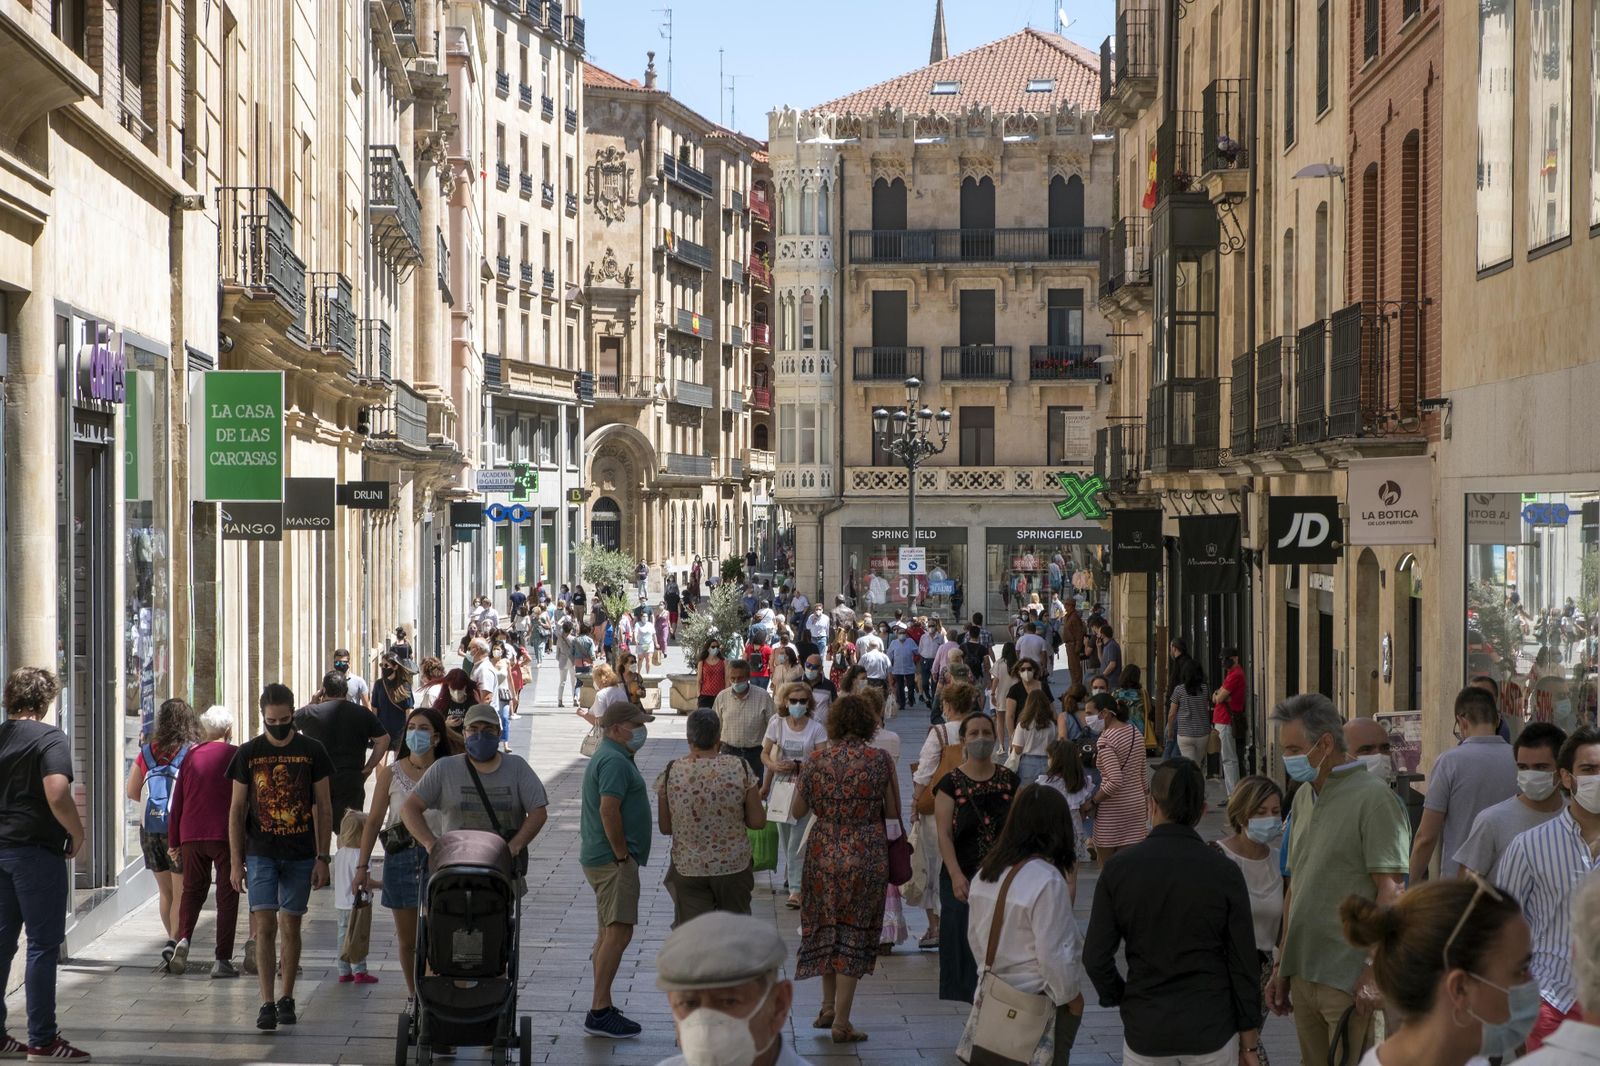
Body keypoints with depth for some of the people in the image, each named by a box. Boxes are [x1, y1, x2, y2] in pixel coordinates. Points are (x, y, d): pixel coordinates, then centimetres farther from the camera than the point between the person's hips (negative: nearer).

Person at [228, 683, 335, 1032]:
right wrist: (236, 862, -1)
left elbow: (324, 808, 5)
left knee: (290, 926, 6)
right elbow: (236, 811, 5)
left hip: (301, 855, 0)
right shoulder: (248, 753, 2)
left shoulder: (312, 751, 1)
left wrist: (322, 858, -1)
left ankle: (287, 1000, 17)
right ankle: (266, 1003, -7)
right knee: (264, 926, -8)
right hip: (260, 855, 0)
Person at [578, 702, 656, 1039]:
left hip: (601, 857, 11)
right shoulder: (615, 761, -16)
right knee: (618, 932, -13)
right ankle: (599, 1013, -15)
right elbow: (609, 811, -25)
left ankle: (602, 1007, 19)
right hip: (612, 859, -11)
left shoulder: (609, 757, 19)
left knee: (610, 931, 14)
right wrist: (623, 855, -18)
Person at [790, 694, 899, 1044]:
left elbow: (797, 811, 3)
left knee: (826, 928, 21)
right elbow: (893, 813, -3)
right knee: (854, 935, 6)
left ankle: (828, 1006, 28)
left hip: (823, 853, 2)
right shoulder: (881, 760, -9)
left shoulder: (815, 761, -4)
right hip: (867, 855, -2)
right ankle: (841, 1022, 6)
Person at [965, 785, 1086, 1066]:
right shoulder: (1048, 881, -22)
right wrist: (1072, 995, -6)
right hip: (1039, 1004, -7)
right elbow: (1053, 954, -20)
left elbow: (974, 937, 12)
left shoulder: (986, 873, 2)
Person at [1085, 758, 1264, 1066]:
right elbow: (1243, 961, -5)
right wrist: (1249, 1041, 4)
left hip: (1144, 1031, 1)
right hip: (1212, 1029, -1)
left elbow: (1095, 957, -6)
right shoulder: (1223, 873, -9)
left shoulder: (1118, 868, -7)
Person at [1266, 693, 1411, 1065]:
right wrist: (1282, 965, 19)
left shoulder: (1372, 798, -11)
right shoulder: (1304, 797, 14)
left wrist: (1373, 972, -19)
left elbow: (1390, 892, -15)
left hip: (1350, 979, -8)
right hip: (1302, 976, 8)